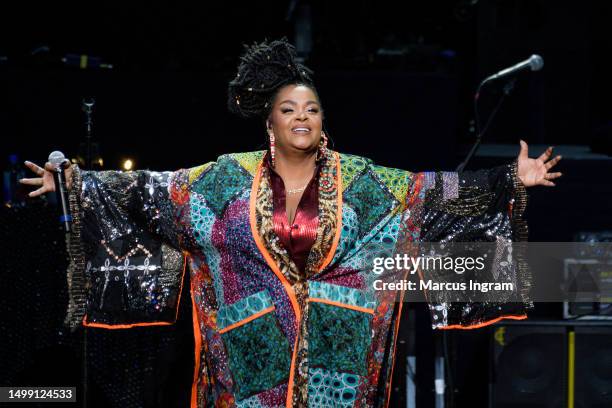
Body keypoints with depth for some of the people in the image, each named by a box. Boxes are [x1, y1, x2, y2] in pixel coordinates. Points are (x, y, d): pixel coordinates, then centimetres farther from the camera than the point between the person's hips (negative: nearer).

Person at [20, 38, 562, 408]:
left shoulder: (358, 179, 1)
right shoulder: (232, 176, 1)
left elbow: (434, 192, -2)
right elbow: (152, 190, 0)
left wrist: (512, 180, -8)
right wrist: (77, 184, -6)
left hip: (334, 352, 0)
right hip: (256, 353, 0)